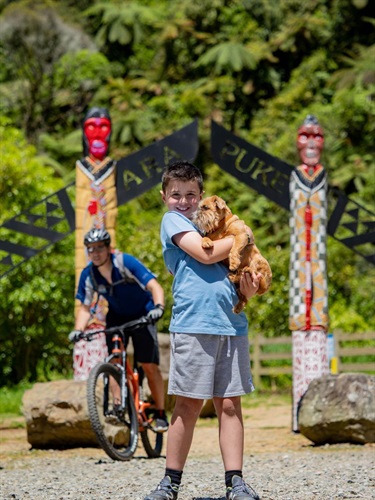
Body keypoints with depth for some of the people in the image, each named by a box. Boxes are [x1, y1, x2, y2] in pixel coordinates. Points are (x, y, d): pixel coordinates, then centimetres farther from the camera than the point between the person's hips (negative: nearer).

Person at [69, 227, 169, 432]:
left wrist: (158, 307, -51)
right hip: (117, 316, 4)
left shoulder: (126, 263, -27)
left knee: (149, 366, -9)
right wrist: (78, 329, -26)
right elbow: (85, 307, -7)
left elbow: (154, 286, -32)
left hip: (142, 315, -4)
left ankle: (160, 414, 1)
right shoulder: (88, 275, -15)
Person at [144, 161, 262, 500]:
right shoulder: (173, 220, 5)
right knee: (189, 404, -4)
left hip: (231, 323, 6)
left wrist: (248, 290, 2)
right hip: (193, 323, -6)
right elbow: (205, 254, -10)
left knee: (230, 404, 2)